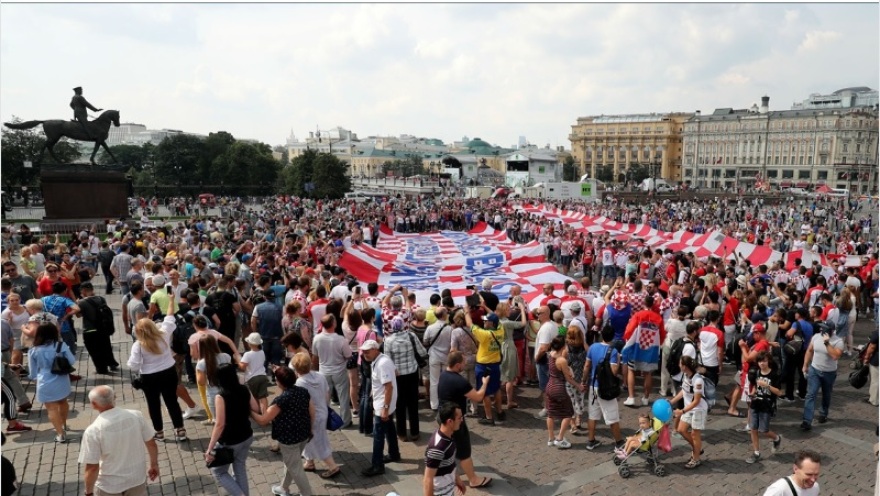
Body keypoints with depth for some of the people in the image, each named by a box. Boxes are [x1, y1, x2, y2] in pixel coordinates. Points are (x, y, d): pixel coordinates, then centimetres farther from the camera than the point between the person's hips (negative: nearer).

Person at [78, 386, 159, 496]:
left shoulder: (93, 430, -24)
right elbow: (151, 444, -3)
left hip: (109, 485, -3)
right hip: (137, 478, 3)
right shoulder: (136, 416, -14)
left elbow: (92, 467, -20)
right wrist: (154, 465, 14)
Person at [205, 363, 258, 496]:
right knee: (240, 467, 23)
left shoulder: (221, 397, -24)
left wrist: (210, 449, -21)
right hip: (247, 437, 6)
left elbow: (220, 425, -25)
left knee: (218, 472, 15)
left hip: (229, 442, -6)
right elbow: (256, 409, 4)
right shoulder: (244, 390, -6)